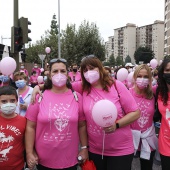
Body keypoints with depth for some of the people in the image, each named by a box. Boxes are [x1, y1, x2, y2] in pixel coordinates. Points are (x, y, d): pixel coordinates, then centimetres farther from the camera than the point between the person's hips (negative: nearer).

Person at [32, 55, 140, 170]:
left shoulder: (116, 86, -9)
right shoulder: (82, 87, -1)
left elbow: (135, 112, -8)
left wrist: (117, 125, -21)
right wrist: (40, 86, -12)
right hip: (95, 150, 3)